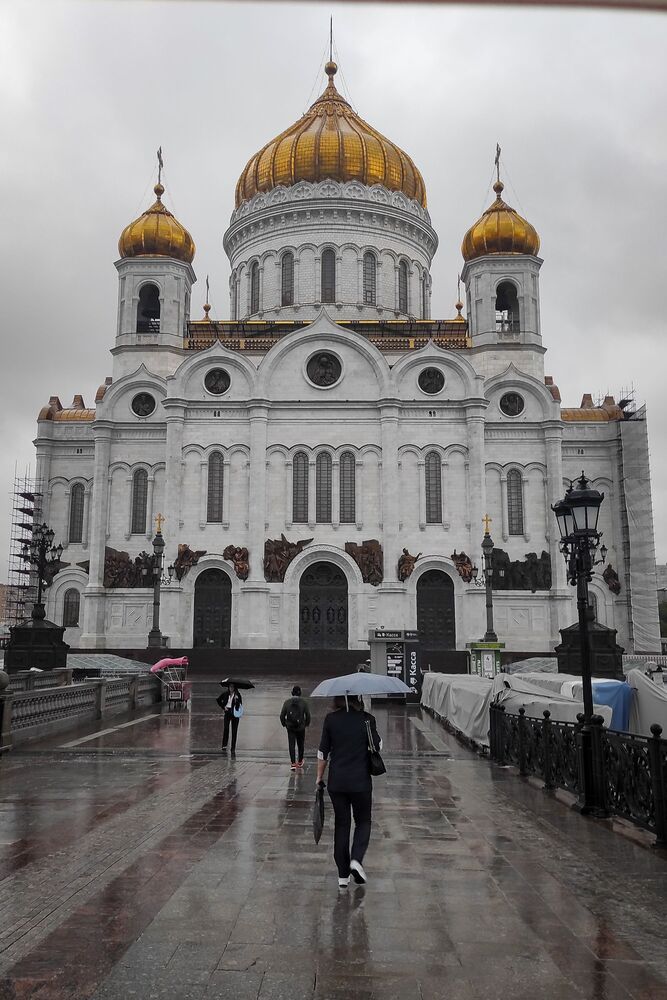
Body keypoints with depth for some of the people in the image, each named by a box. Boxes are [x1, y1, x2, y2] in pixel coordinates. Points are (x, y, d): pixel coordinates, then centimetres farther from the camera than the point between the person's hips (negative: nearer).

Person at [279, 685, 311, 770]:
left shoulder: (287, 702, -3)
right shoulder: (304, 702, -7)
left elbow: (282, 715, -2)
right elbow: (308, 715, -7)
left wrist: (284, 724, 13)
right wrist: (307, 724, 10)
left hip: (290, 728, 0)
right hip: (301, 728, 0)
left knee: (291, 745, 2)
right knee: (300, 745, 16)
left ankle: (293, 763, -8)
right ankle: (300, 762, 28)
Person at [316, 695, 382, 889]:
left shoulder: (331, 719, -4)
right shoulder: (366, 719, -9)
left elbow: (323, 751, 0)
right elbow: (377, 746, -1)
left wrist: (320, 776, 10)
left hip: (336, 781, 2)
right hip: (361, 780, -2)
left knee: (341, 824, 12)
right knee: (363, 821, 17)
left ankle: (343, 876, 14)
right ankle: (356, 859, -6)